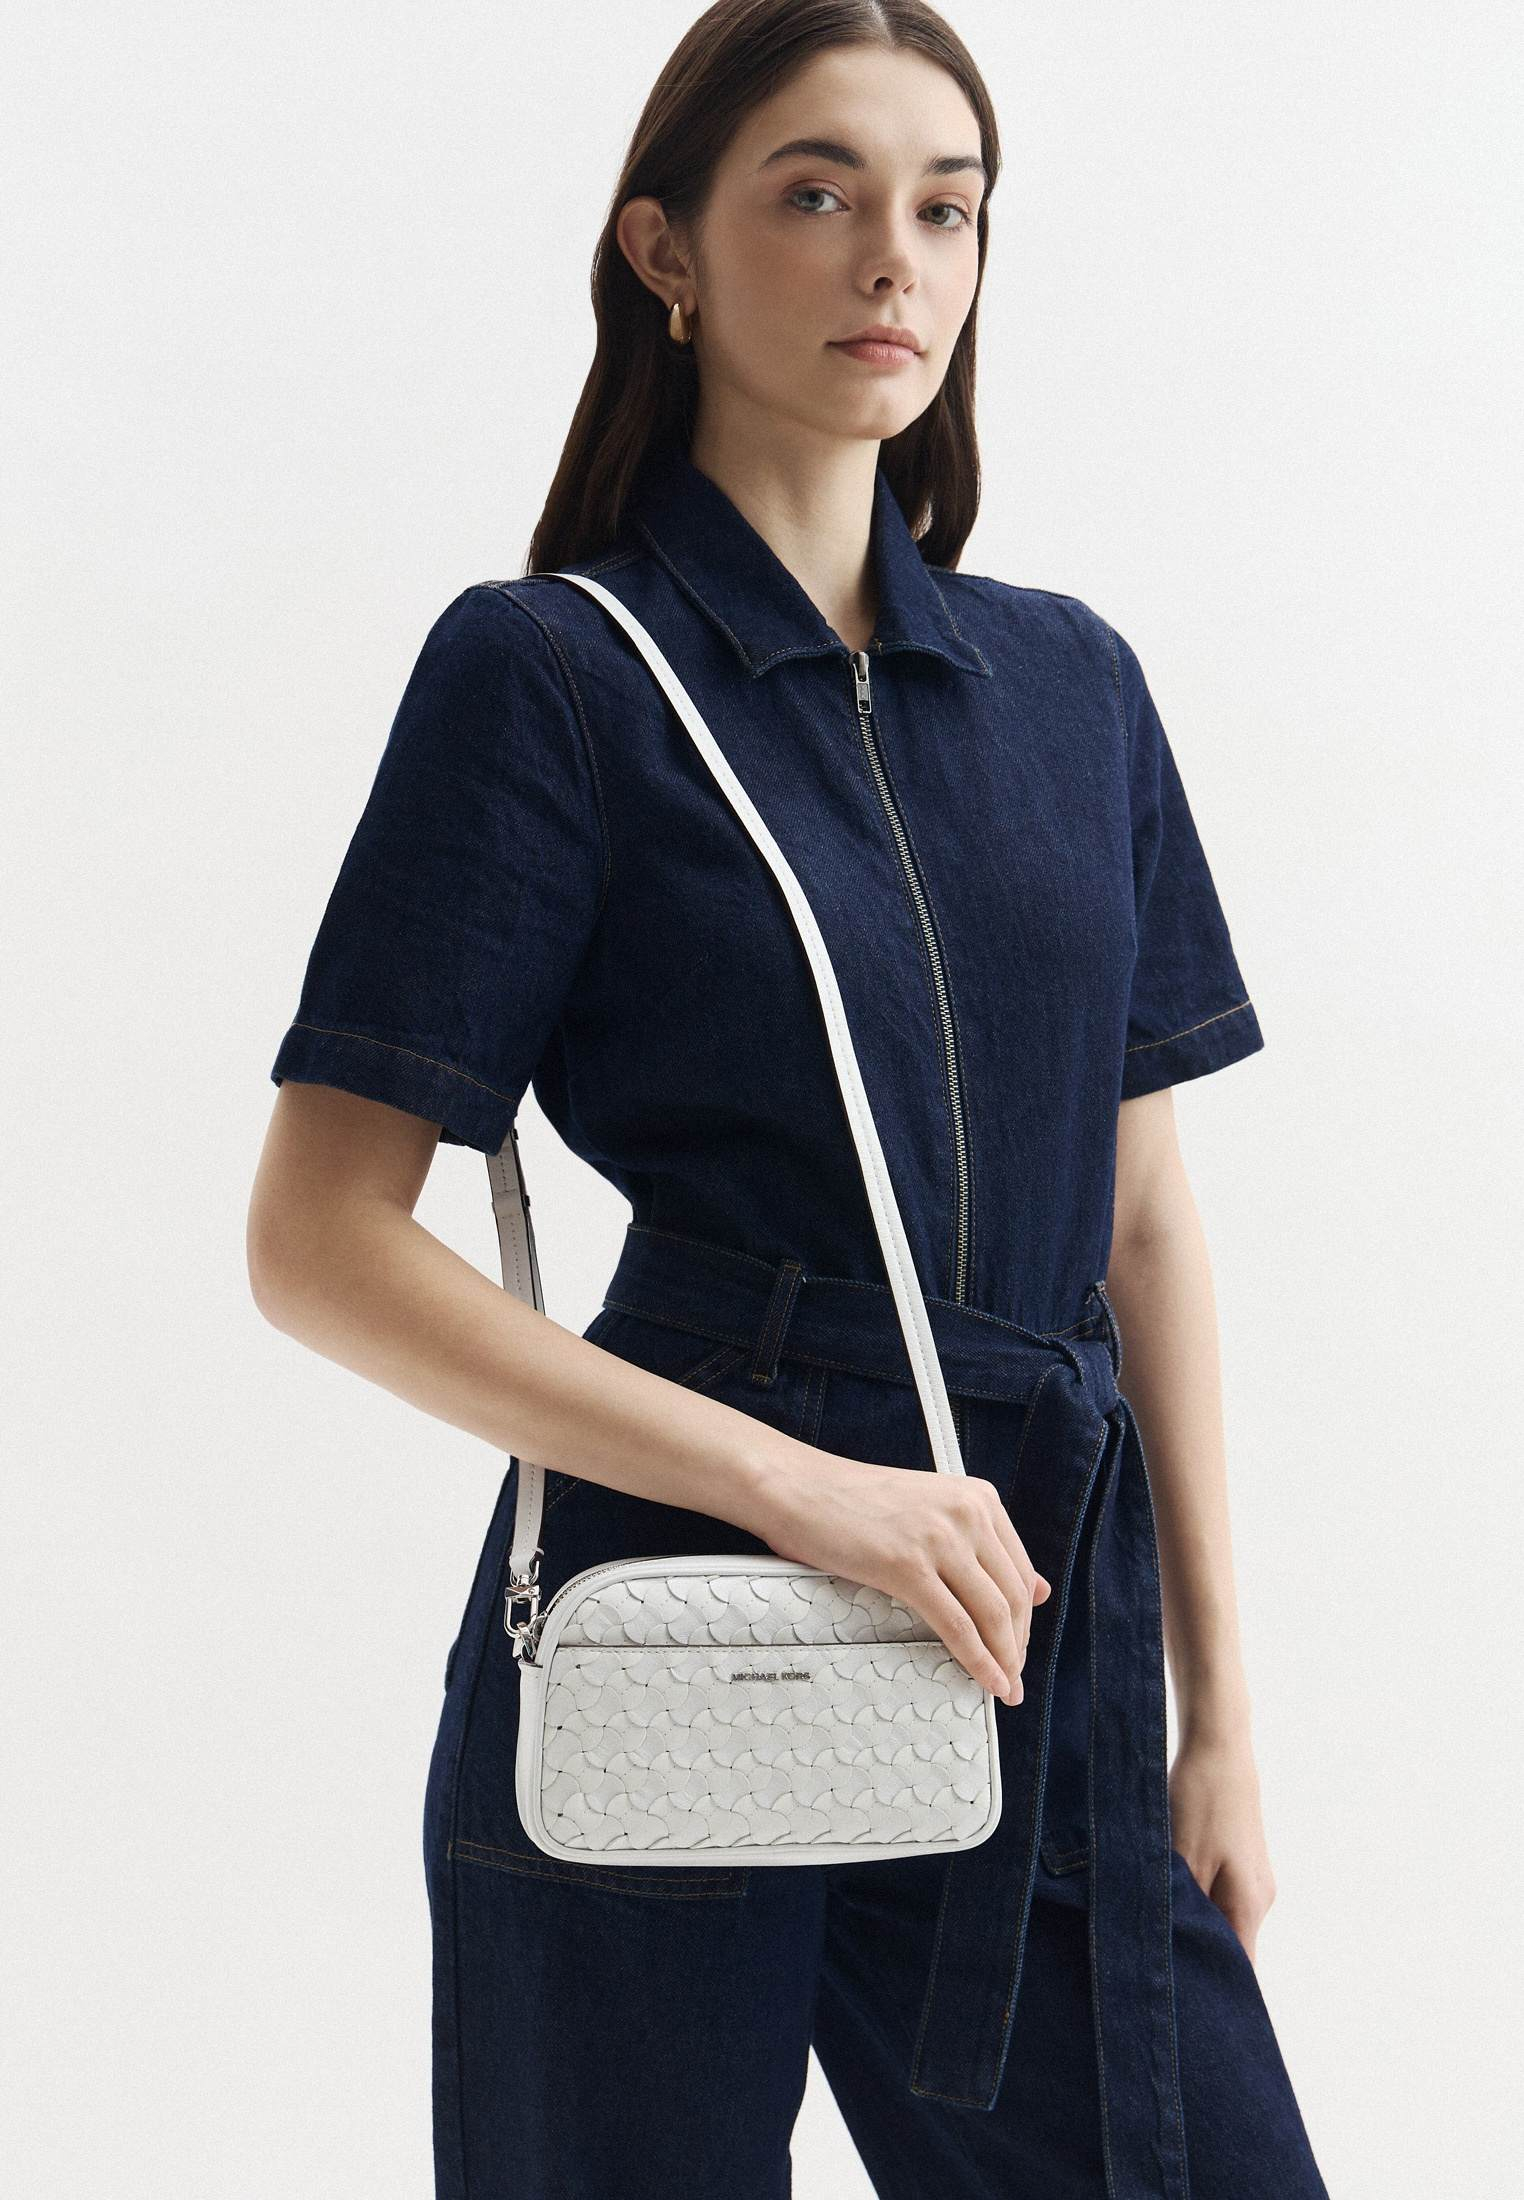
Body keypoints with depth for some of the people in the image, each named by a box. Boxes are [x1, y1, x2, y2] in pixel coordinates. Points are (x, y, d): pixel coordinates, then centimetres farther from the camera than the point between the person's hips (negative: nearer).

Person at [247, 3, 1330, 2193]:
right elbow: (323, 1246, -10)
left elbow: (1146, 1221, 12)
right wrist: (798, 1485, -15)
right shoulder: (550, 671, -5)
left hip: (1044, 1676, 4)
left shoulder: (1068, 682, 10)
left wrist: (1217, 1704, 7)